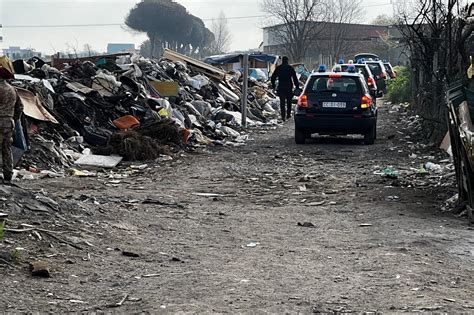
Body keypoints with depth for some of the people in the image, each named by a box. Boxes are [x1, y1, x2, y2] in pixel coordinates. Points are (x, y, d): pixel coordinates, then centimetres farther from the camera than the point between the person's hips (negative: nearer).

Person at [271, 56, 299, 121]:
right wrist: (297, 86, 3)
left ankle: (283, 116, -2)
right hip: (289, 87, -1)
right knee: (289, 101, 14)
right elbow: (295, 78, -2)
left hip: (281, 87, 1)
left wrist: (273, 85, 17)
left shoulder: (278, 68, 4)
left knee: (282, 102, 3)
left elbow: (273, 77, 6)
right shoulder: (290, 68, -1)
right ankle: (288, 114, 13)